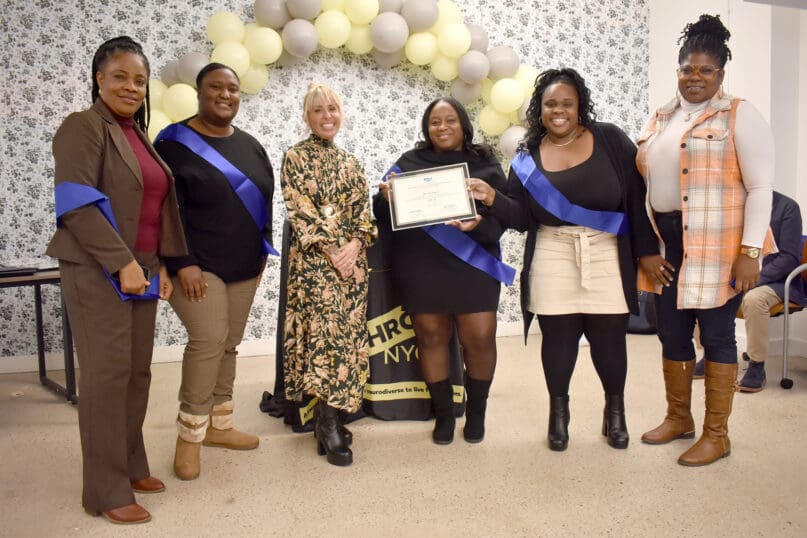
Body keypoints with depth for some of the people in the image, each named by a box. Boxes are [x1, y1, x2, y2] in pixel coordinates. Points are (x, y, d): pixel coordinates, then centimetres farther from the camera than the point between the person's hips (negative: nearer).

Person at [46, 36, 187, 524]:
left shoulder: (139, 135, 18)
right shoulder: (83, 127, -5)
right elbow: (77, 203, -15)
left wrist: (163, 264, 11)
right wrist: (121, 262, -20)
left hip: (141, 270, 7)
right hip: (98, 270, -7)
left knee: (138, 371, 9)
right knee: (108, 373, -5)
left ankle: (131, 467, 23)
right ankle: (107, 492, 5)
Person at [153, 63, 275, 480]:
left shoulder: (250, 146, 12)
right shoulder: (175, 143, -7)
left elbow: (264, 201, 18)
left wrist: (262, 251, 11)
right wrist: (182, 263, -18)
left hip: (244, 266, 6)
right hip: (197, 265, -6)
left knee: (228, 345, 9)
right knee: (209, 340, -15)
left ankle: (218, 425, 22)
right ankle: (189, 434, -1)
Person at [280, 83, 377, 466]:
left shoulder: (351, 164, 17)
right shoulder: (295, 157, 2)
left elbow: (363, 211, 11)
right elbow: (301, 212, -7)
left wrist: (355, 244, -8)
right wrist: (331, 251, -14)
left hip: (352, 259, 5)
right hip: (313, 259, -5)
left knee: (348, 331, 2)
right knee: (327, 330, -13)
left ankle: (329, 417, 12)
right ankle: (328, 425, -6)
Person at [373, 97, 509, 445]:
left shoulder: (486, 165, 7)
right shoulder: (409, 163, 8)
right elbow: (384, 215, 7)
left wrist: (479, 224, -20)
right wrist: (386, 198, -16)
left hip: (472, 264, 0)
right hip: (421, 266, 1)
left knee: (479, 338, -4)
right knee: (431, 337, 5)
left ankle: (476, 411, 20)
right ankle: (443, 413, 22)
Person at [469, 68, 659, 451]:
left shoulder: (610, 140, 0)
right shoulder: (528, 157, 5)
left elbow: (636, 196, -1)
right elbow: (522, 217, 1)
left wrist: (647, 250, -4)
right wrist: (492, 199, -17)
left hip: (607, 255, -1)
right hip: (553, 258, 1)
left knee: (609, 336, 4)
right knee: (558, 336, 5)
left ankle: (615, 410, 28)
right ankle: (558, 411, 26)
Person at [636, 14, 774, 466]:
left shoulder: (739, 116, -4)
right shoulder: (661, 119, 13)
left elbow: (761, 189, -9)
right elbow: (646, 186, 11)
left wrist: (750, 252, -16)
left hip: (717, 247, -6)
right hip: (668, 244, 6)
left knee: (716, 335, 1)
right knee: (671, 334, 12)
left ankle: (717, 434, 14)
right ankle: (679, 418, 30)